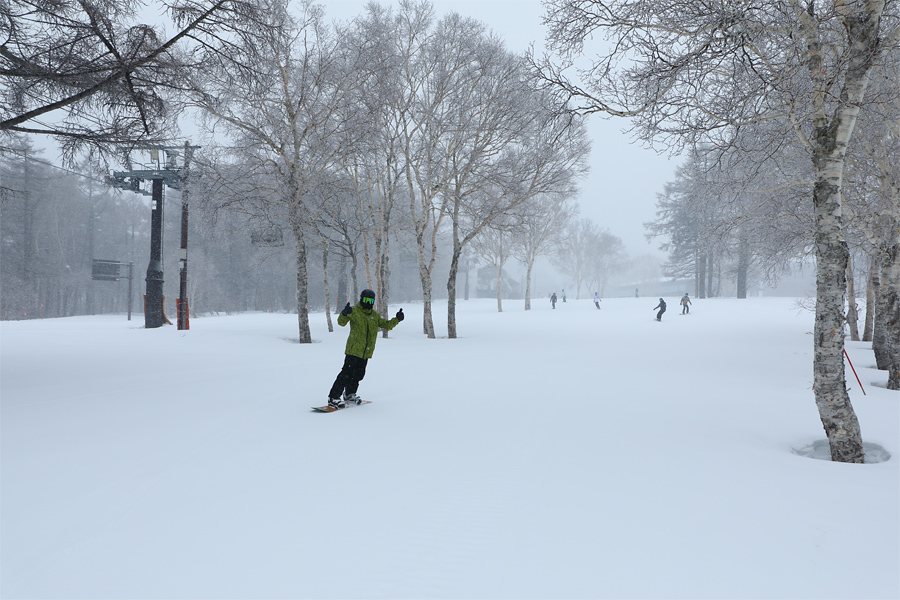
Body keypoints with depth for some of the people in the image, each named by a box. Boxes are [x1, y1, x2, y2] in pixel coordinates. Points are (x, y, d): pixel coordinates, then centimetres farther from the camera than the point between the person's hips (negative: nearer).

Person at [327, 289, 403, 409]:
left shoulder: (375, 315, 14)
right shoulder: (354, 311, -4)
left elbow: (386, 325, 21)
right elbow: (341, 322, -15)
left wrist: (396, 319, 5)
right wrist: (344, 314, -36)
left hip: (366, 352, 6)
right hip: (353, 349, -6)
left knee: (359, 374, 14)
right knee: (347, 372, -11)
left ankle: (349, 394, 34)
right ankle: (333, 398, -8)